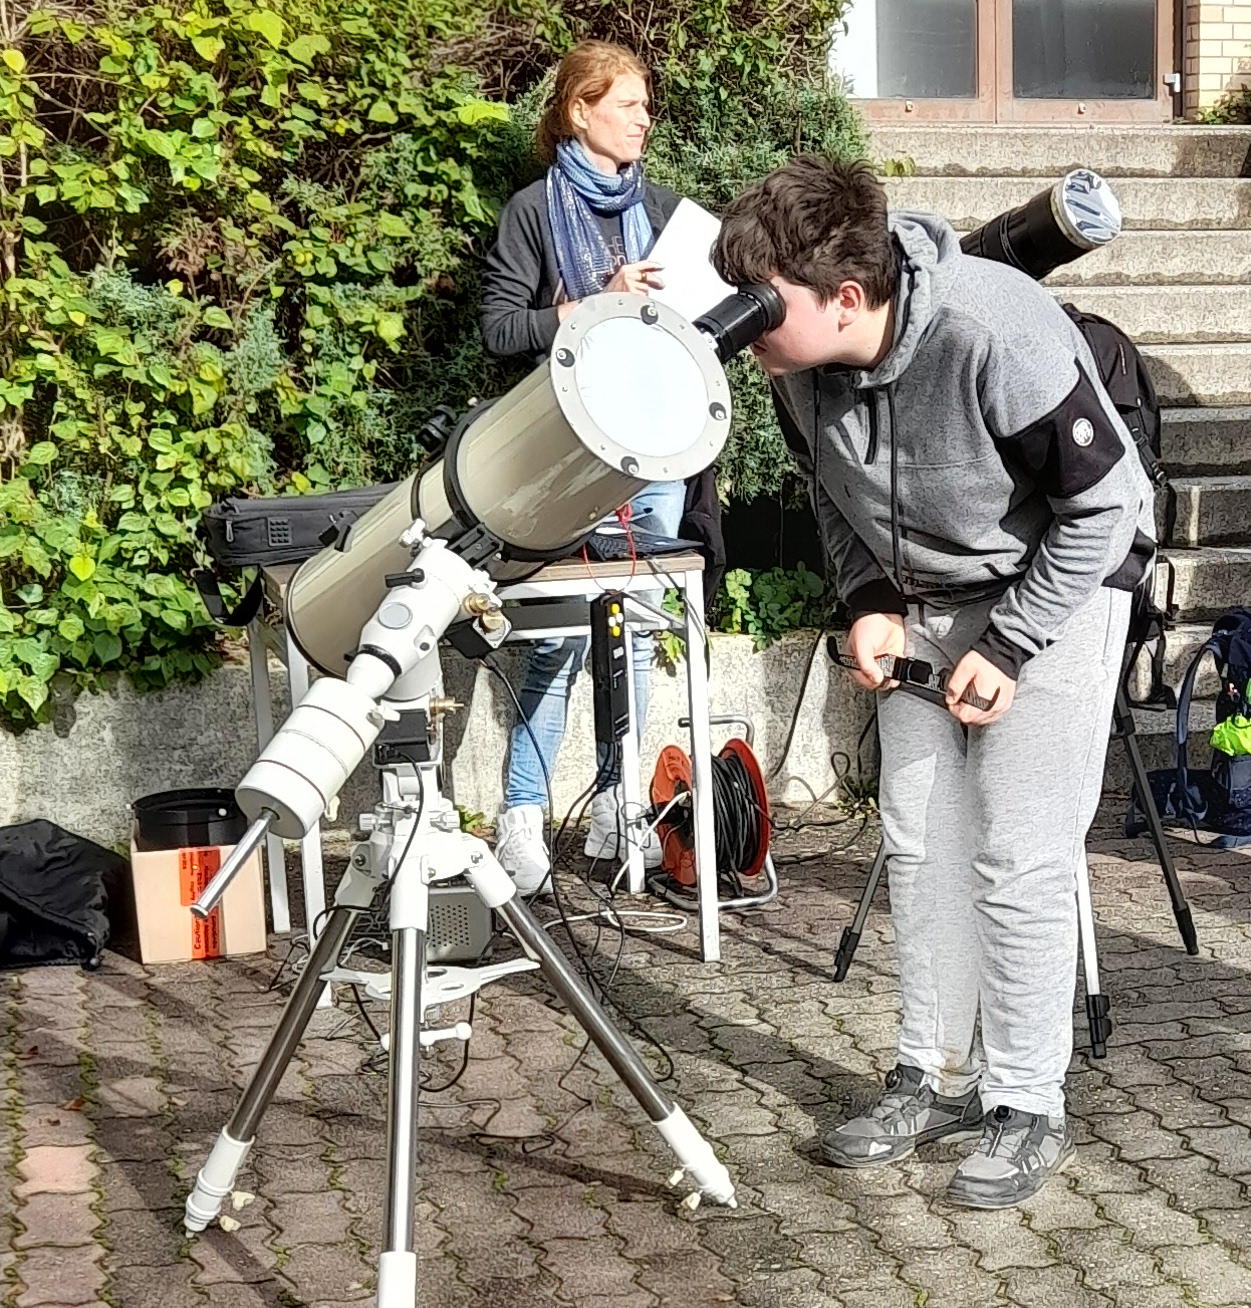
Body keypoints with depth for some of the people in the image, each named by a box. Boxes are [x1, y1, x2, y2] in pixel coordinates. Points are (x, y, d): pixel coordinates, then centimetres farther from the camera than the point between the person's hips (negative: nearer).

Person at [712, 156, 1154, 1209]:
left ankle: (1028, 1110, 5)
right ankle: (937, 1077, 21)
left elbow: (1102, 505, -22)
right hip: (920, 600, 6)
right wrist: (870, 600, -6)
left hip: (1057, 586, -6)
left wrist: (1009, 645, -20)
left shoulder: (996, 334, -34)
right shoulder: (798, 361, -15)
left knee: (1021, 861, -8)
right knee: (921, 844, 7)